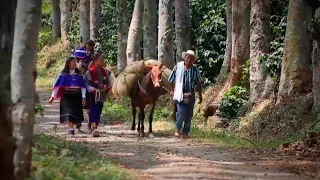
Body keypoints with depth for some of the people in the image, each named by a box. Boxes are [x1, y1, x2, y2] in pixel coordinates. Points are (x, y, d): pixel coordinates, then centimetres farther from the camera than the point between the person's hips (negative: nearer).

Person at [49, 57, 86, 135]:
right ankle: (70, 129, -16)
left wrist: (83, 97, -1)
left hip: (77, 96, 3)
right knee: (69, 111, -13)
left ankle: (71, 127, 15)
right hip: (67, 96, -3)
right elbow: (57, 85, -1)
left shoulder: (79, 74, 7)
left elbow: (83, 86, 7)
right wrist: (53, 96, -6)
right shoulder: (63, 74, 0)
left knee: (76, 113, 2)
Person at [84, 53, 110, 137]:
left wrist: (108, 88, -4)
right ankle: (93, 128, -20)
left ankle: (94, 128, 20)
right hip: (93, 96, -5)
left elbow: (108, 83, 15)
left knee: (98, 112, 10)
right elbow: (87, 85, -12)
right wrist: (93, 89, -27)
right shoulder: (90, 72, -11)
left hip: (101, 95, 5)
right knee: (94, 112, -12)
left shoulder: (105, 72, 6)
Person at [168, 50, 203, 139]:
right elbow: (171, 80, 7)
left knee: (189, 114, 5)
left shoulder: (195, 70, 2)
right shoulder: (178, 67, -3)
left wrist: (200, 95, 10)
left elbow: (199, 83, 10)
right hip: (180, 94, -3)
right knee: (181, 111, -16)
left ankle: (185, 132, 18)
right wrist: (171, 90, 6)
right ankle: (178, 129, 5)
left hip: (190, 95, 3)